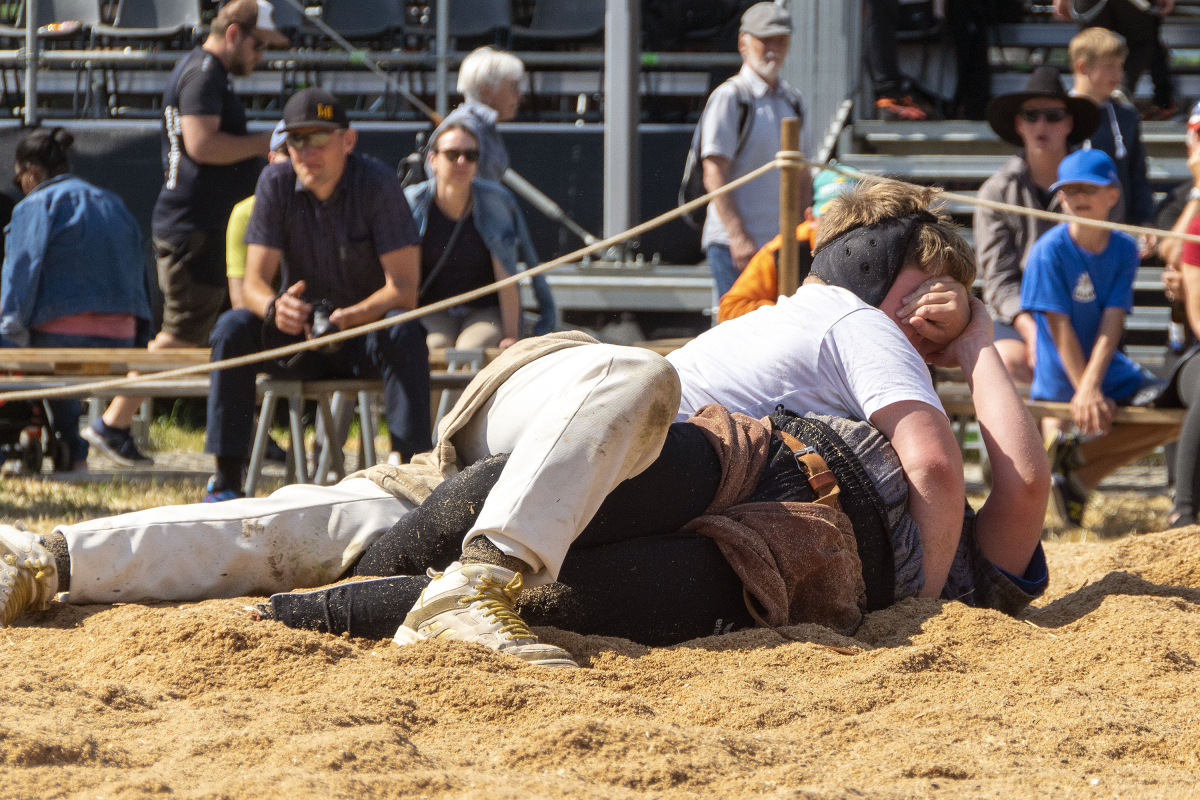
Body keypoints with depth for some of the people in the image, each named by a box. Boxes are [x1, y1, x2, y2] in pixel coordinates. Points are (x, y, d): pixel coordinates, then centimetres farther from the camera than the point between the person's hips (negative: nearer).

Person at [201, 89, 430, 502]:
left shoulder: (376, 183, -14)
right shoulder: (276, 183, -6)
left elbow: (403, 290, -19)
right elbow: (253, 281, -10)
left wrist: (348, 319, -38)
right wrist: (274, 308, -36)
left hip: (366, 331, -2)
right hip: (299, 333, 2)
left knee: (404, 334, -35)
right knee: (232, 328, -25)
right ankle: (226, 481, -24)